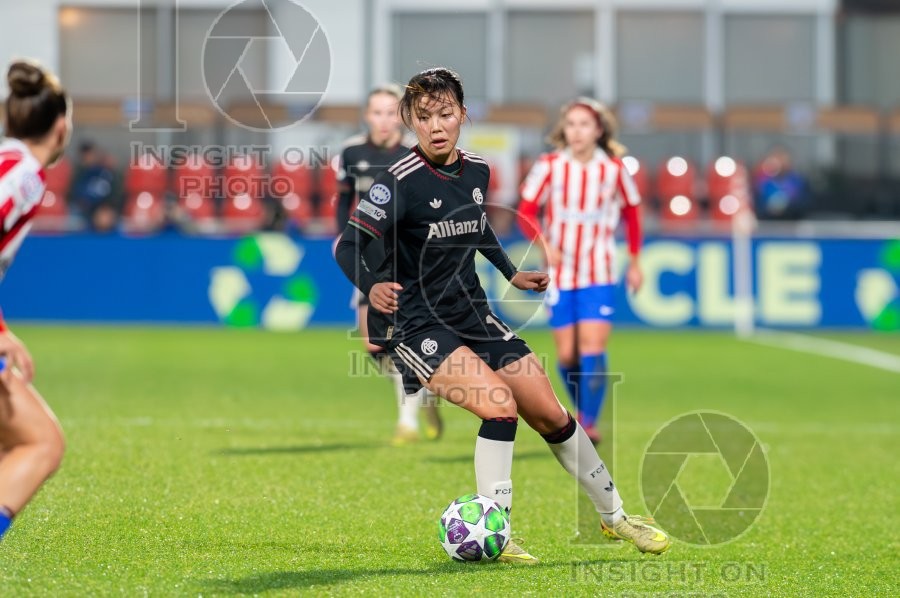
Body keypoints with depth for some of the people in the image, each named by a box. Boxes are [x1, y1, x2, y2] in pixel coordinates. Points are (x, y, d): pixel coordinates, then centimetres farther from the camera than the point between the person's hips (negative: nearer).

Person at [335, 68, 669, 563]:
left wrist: (511, 273, 23)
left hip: (471, 314, 6)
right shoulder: (400, 183, -18)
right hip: (412, 323, -6)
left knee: (551, 416, 6)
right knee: (500, 402, -27)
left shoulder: (476, 171, 3)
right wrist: (371, 285, -41)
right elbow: (348, 246, -23)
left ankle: (614, 516, 26)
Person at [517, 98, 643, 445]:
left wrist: (634, 261, 13)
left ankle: (589, 423, -15)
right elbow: (526, 212, -3)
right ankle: (582, 410, 24)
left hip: (599, 275, -1)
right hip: (559, 273, 1)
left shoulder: (614, 169, -2)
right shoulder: (549, 166, -5)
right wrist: (543, 244, -20)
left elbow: (631, 212, 12)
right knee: (566, 355, 2)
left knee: (592, 347, -15)